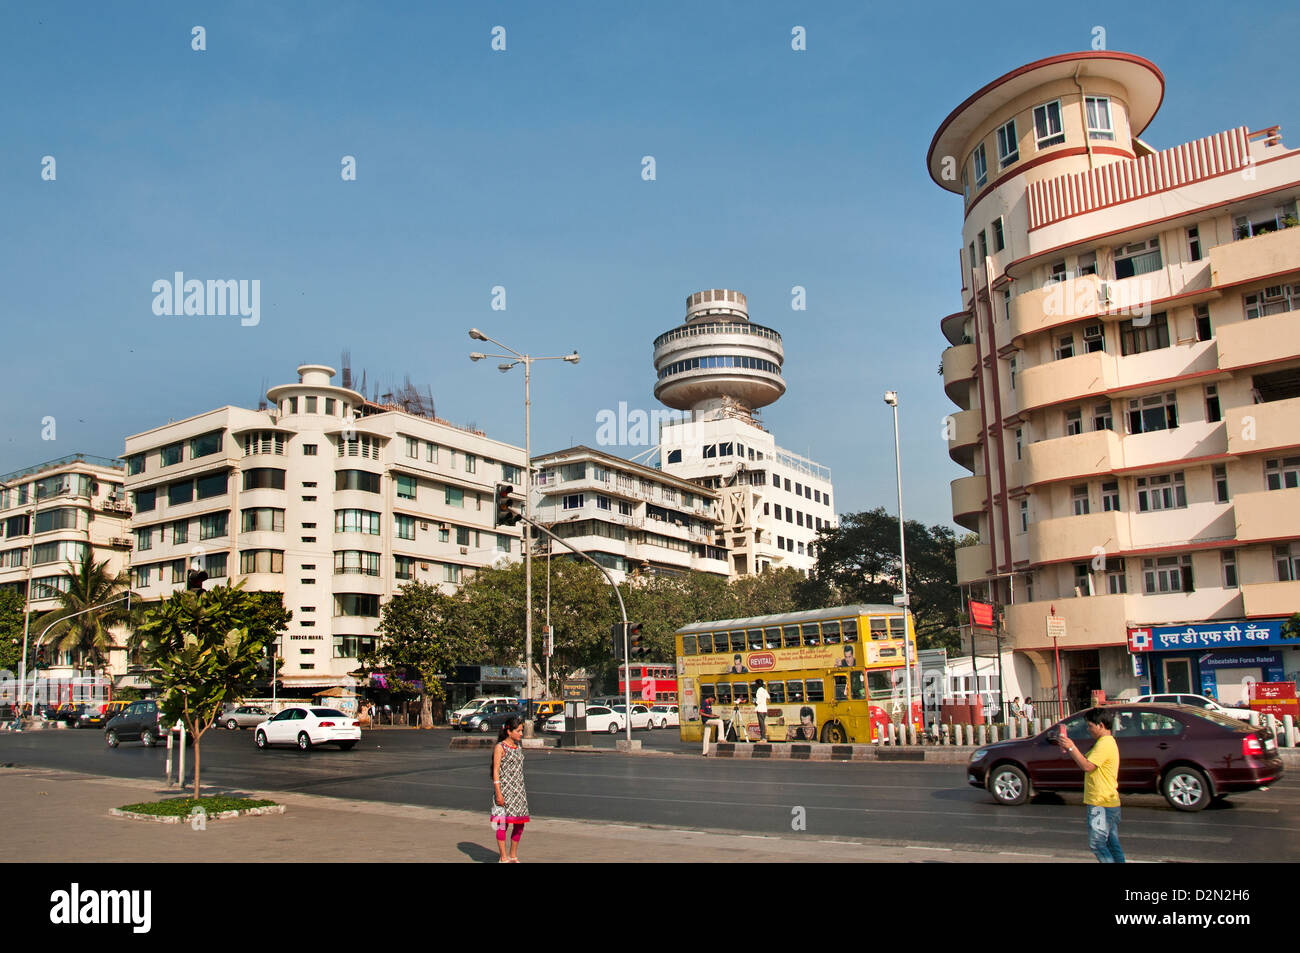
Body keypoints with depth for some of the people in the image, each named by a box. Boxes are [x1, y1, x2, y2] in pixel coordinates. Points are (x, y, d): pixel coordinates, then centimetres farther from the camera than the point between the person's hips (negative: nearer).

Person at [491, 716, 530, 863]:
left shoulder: (518, 746, 11)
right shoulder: (500, 747, -9)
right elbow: (496, 771, -11)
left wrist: (522, 790, 16)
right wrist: (498, 793, -17)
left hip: (518, 790, 7)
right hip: (504, 788, -7)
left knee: (519, 824, 8)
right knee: (503, 823, -2)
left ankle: (513, 856, 21)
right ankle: (503, 858, 7)